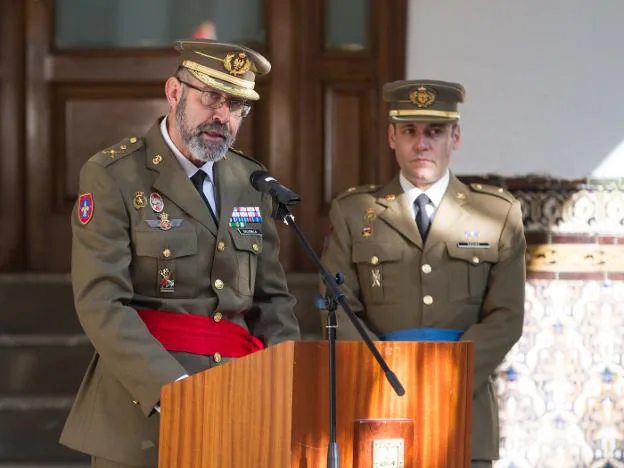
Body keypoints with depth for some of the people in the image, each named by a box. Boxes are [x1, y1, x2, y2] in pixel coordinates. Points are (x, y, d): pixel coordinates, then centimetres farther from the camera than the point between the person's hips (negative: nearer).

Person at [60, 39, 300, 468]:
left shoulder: (251, 184, 11)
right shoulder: (113, 177, -5)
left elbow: (272, 300, 14)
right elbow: (102, 304, -14)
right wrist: (174, 390, -24)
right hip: (144, 413, -4)